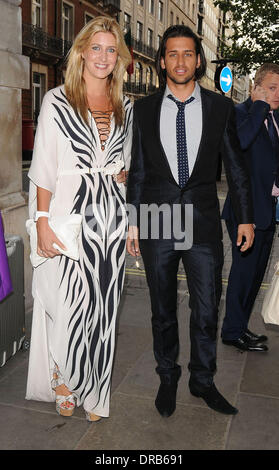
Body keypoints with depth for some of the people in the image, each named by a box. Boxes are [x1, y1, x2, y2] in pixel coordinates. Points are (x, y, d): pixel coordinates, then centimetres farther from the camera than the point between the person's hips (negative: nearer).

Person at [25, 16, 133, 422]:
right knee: (72, 305, -2)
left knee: (104, 306, 8)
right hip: (71, 213, -4)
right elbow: (44, 169, -6)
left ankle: (93, 391, 28)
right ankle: (63, 380, 28)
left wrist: (121, 175, 4)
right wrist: (43, 222, -12)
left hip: (112, 215, 4)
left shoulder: (125, 107, 11)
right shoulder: (57, 101, -2)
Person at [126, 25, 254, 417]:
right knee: (163, 310, 13)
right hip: (157, 222, 1)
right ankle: (167, 378, 32)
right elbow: (137, 170, 8)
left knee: (207, 310, 7)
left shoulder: (220, 107, 4)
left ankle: (203, 381, 28)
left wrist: (245, 217, 5)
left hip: (204, 223, 0)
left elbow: (235, 166, 8)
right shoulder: (144, 109, 5)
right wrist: (133, 222, 5)